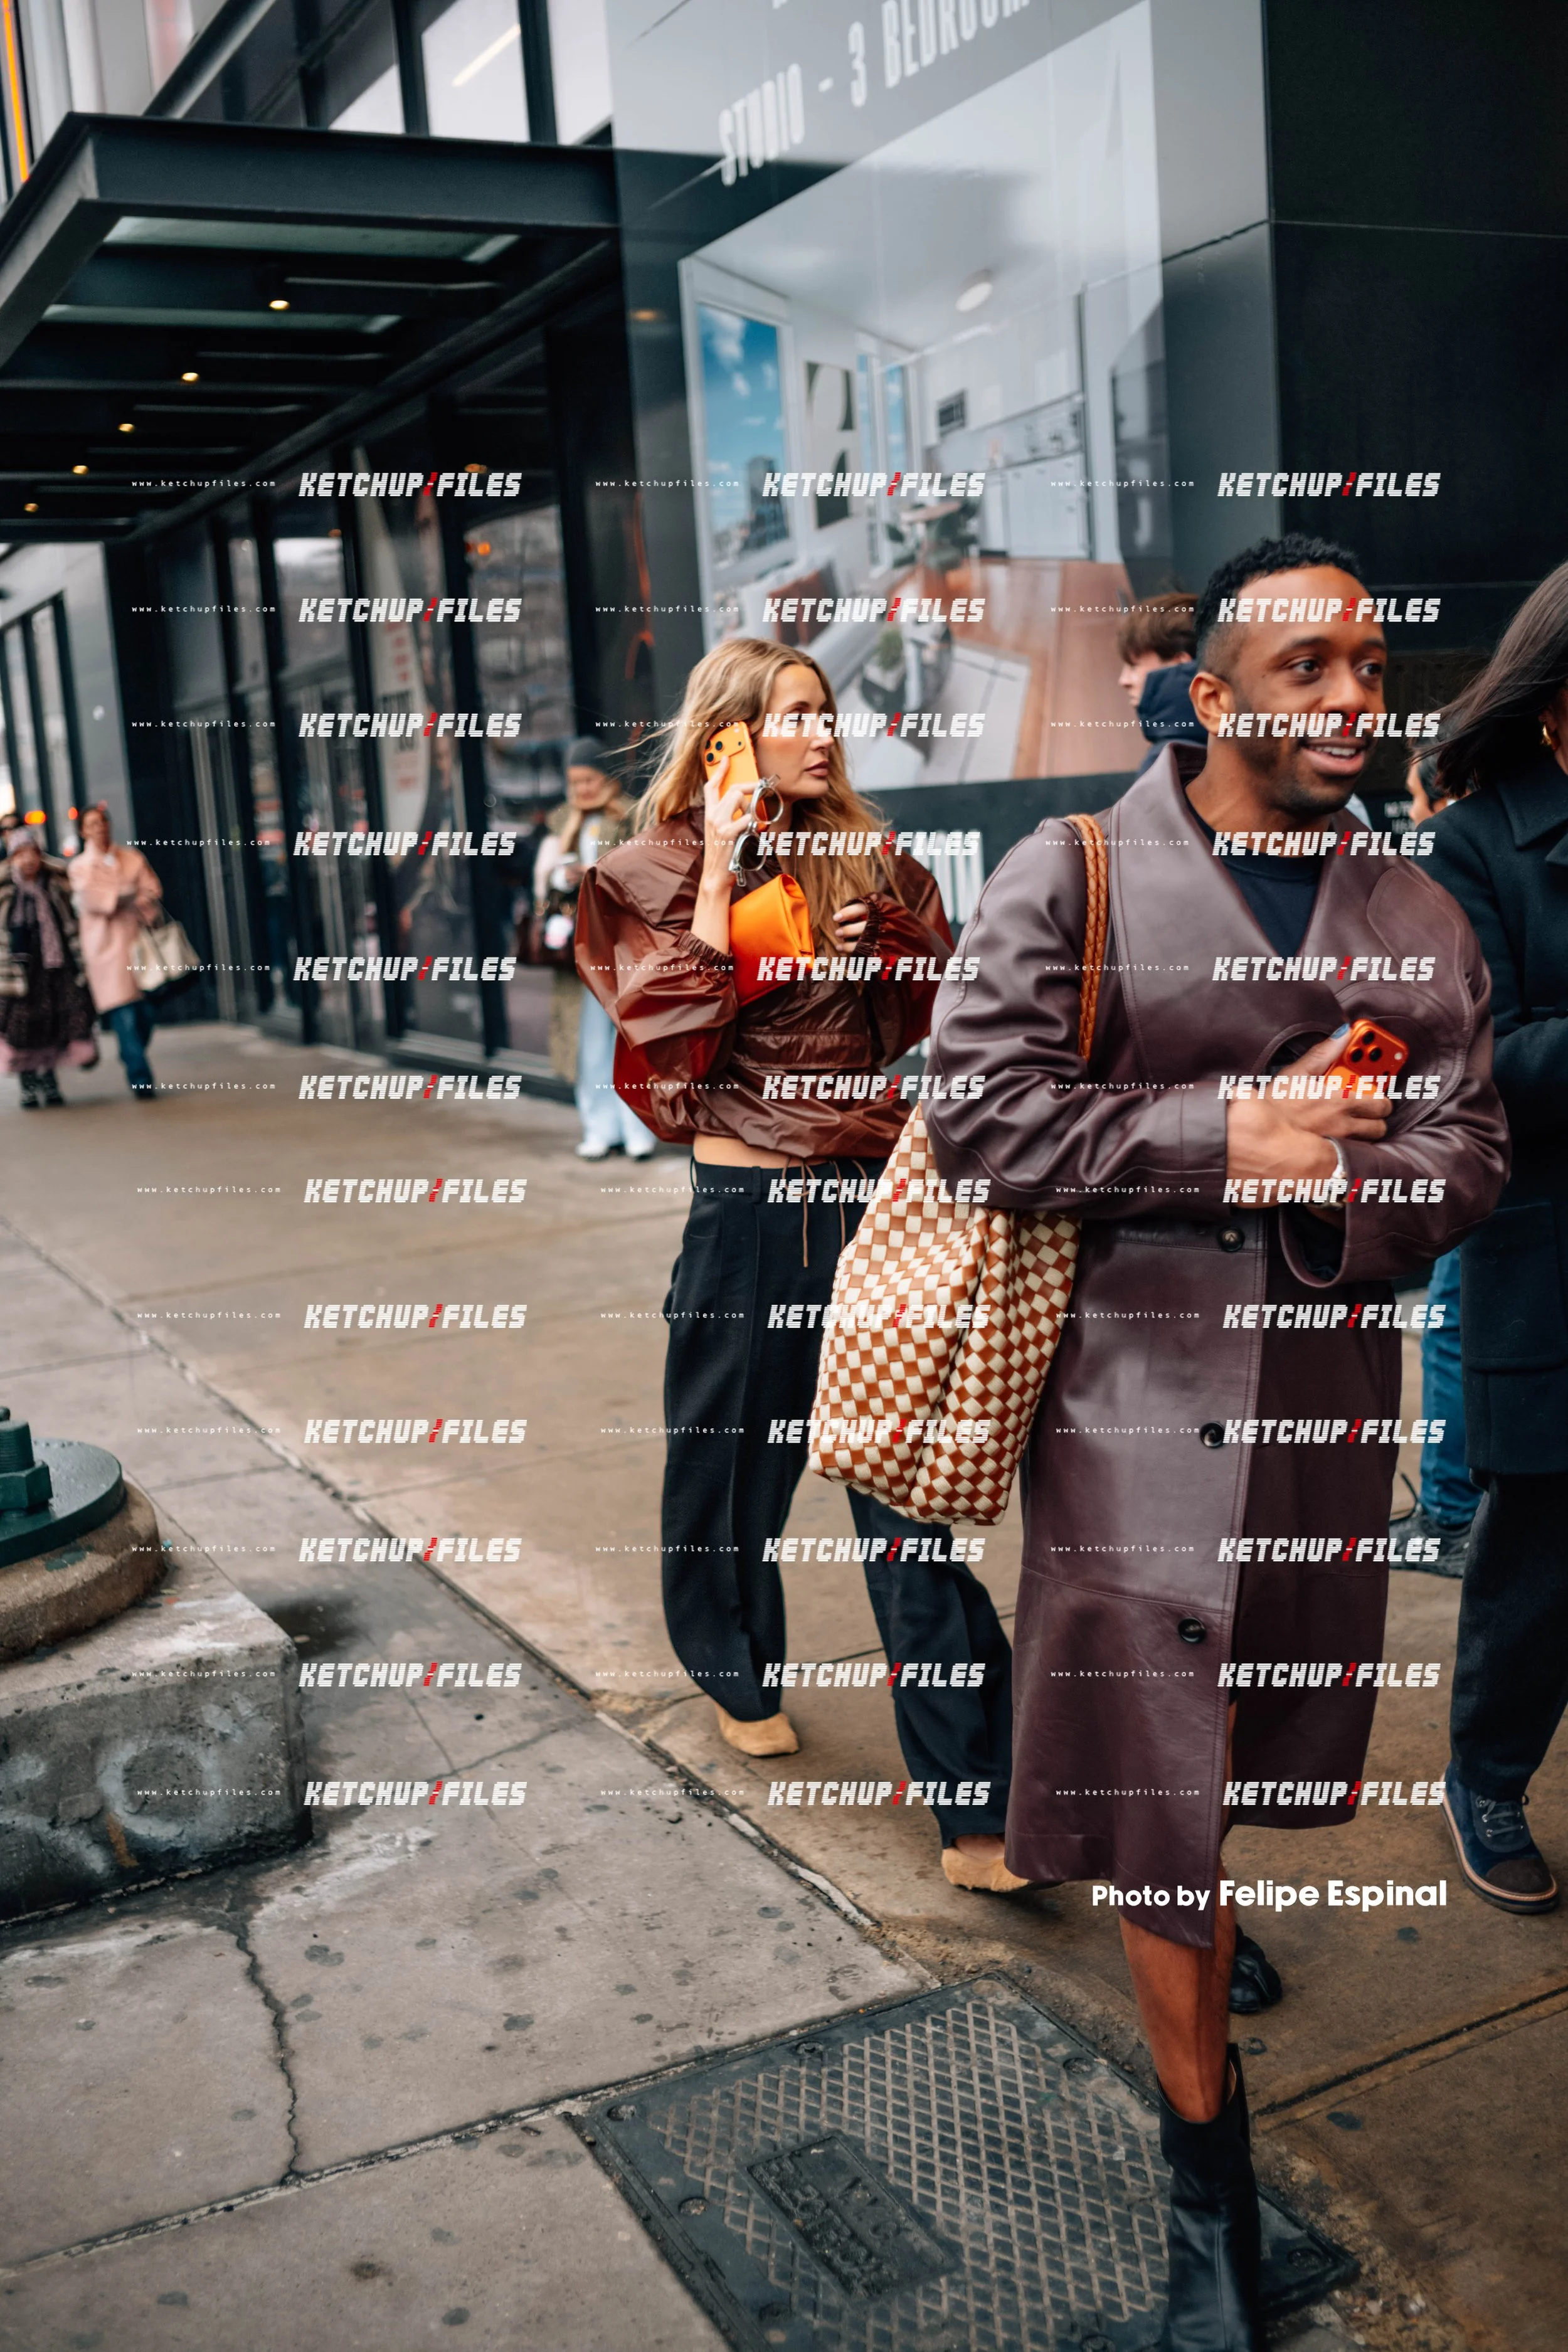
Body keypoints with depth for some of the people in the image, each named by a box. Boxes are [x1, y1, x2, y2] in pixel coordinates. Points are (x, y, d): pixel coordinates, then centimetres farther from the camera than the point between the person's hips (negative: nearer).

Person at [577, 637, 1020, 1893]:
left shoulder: (865, 858, 9)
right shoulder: (663, 873, 1)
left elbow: (927, 1011, 14)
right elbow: (678, 1034, -14)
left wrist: (881, 937, -5)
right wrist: (718, 872, -14)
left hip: (870, 1193, 2)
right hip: (746, 1200, -1)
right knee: (732, 1461, 14)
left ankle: (974, 1811, 0)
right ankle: (741, 1677, 44)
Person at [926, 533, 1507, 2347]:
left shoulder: (1417, 915, 8)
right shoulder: (1073, 875, -4)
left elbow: (1465, 1149, 3)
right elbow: (977, 1107, -12)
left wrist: (1327, 1186, -18)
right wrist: (1223, 1135, -17)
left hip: (1330, 1390, 4)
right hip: (1138, 1387, -4)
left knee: (1258, 1734, 20)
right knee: (1154, 1774, 0)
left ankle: (1193, 1899, 53)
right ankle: (1208, 2173, 17)